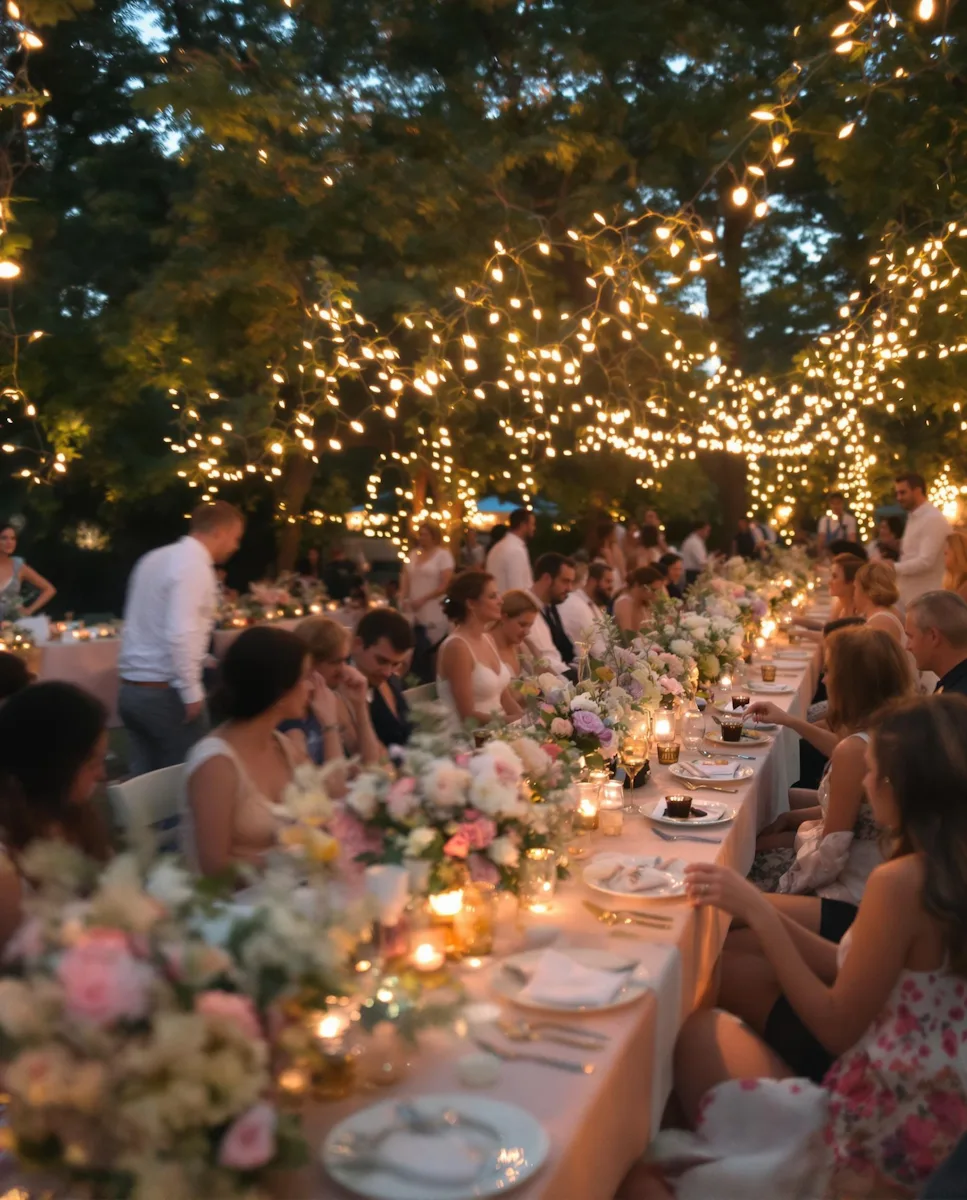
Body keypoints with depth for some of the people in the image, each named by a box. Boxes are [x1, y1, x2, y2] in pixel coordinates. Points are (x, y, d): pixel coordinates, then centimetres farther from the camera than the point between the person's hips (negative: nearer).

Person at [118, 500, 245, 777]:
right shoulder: (194, 566, -15)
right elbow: (180, 634, -25)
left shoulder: (154, 558, 13)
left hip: (132, 688, 9)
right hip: (166, 692, -9)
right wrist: (192, 692, -19)